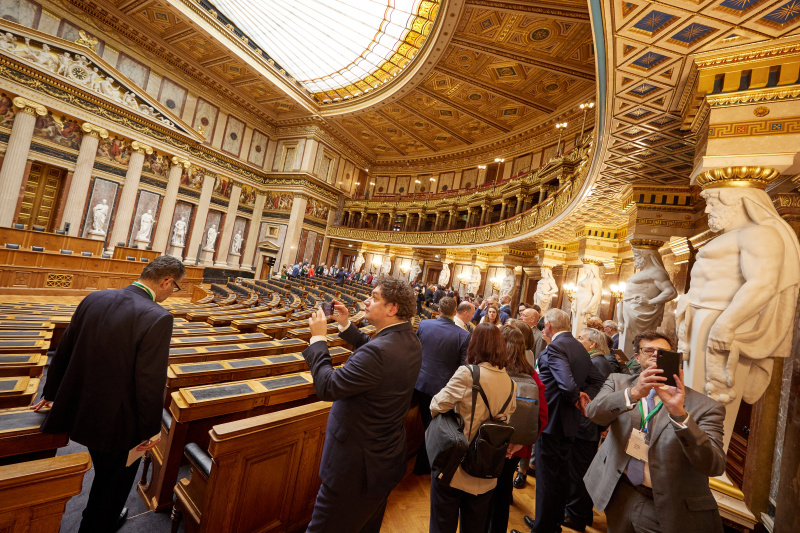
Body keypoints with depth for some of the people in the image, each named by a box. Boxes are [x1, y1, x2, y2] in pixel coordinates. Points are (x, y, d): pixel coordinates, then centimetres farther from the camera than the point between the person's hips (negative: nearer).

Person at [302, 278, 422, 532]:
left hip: (356, 462, -8)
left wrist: (318, 338, -20)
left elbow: (327, 387, -29)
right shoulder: (411, 342, -6)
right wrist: (346, 325, 4)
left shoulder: (380, 350, -36)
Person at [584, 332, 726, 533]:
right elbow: (594, 412, -20)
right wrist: (633, 393, -36)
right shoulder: (618, 382, -3)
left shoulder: (705, 406, -10)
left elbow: (715, 467, -19)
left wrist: (679, 414, -33)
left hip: (668, 508, -2)